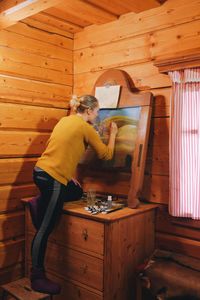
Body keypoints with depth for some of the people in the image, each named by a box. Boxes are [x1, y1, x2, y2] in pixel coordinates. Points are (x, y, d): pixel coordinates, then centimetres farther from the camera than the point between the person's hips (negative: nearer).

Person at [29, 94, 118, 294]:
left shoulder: (65, 120, 15)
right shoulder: (86, 128, -7)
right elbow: (106, 155, 1)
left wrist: (67, 174, 21)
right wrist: (112, 134, 15)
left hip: (42, 171, 8)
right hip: (52, 178, -8)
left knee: (77, 192, 26)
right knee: (44, 229, -2)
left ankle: (39, 202, 15)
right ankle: (37, 278, 7)